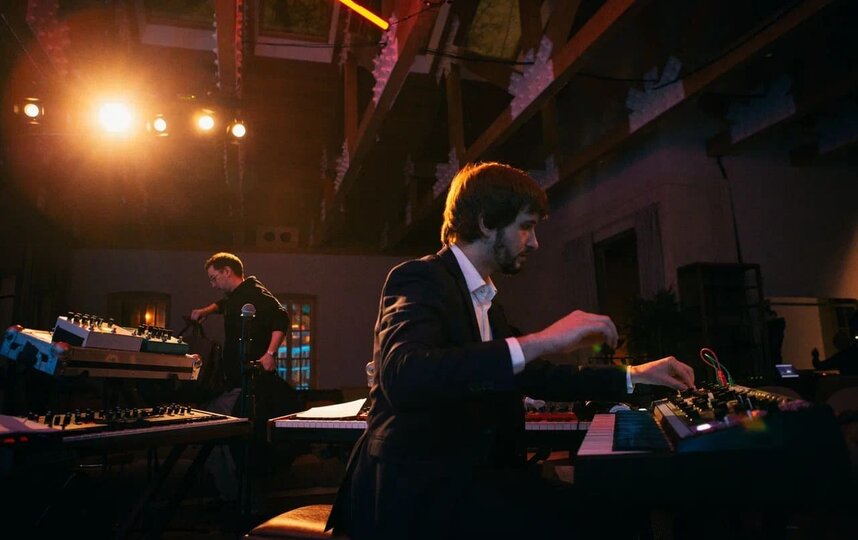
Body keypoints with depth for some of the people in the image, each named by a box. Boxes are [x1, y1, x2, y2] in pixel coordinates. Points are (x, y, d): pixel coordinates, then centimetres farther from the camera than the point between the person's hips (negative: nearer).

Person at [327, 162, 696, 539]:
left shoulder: (484, 300, 15)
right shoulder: (421, 279, -12)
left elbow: (531, 376, 25)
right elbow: (403, 378, -31)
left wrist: (631, 377, 20)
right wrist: (541, 340, -33)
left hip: (464, 475, 8)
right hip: (415, 487, -8)